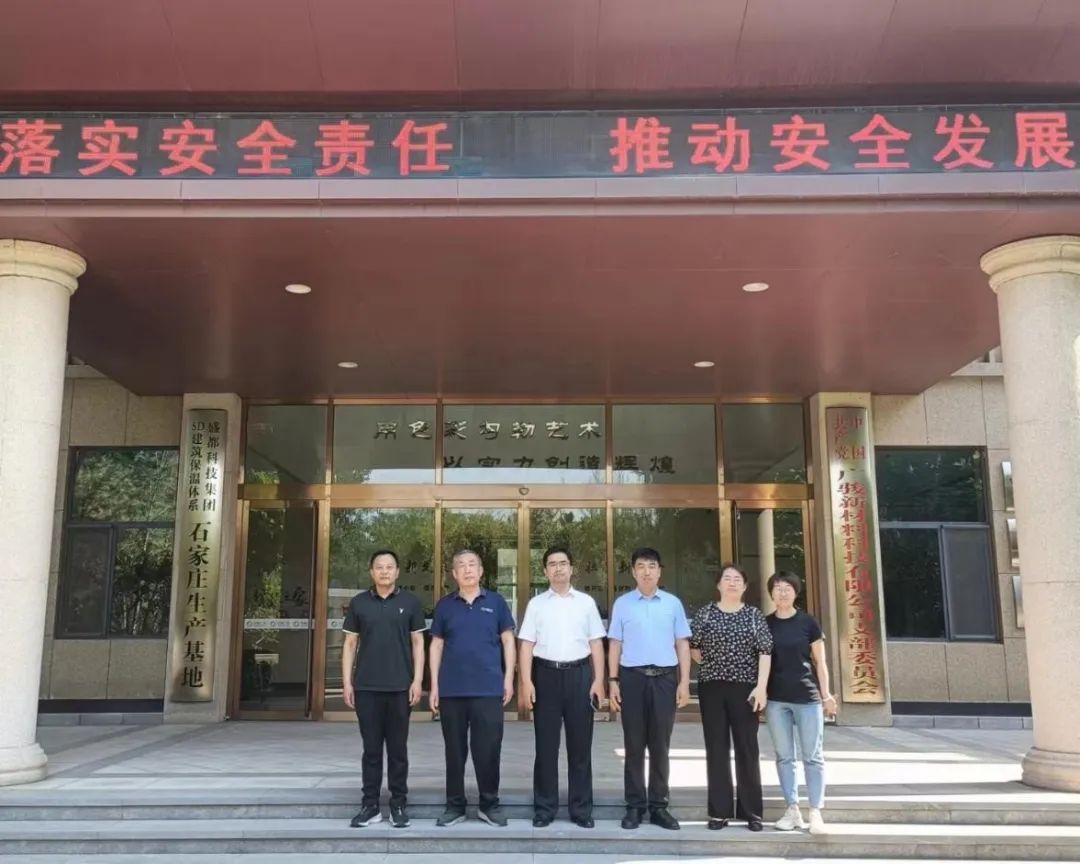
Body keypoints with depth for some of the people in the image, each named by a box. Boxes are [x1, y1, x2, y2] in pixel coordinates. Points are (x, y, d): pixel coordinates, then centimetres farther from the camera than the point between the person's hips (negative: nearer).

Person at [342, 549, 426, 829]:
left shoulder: (410, 602, 3)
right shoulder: (358, 603, 6)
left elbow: (418, 642, 3)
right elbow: (350, 644, 7)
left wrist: (417, 680, -5)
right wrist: (347, 682, 1)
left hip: (400, 687, -1)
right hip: (366, 687, 1)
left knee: (398, 749, 6)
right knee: (371, 749, 7)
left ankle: (398, 805, 15)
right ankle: (370, 806, 15)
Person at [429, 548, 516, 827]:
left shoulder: (495, 601, 4)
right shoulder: (445, 604, 7)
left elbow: (508, 640, 6)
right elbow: (436, 645, 8)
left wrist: (509, 678, -2)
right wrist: (434, 685, 3)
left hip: (489, 688, -1)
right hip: (452, 689, 1)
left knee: (488, 749, 2)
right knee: (455, 750, 8)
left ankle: (489, 804, 17)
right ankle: (455, 806, 19)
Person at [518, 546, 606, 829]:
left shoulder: (586, 602, 7)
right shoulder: (536, 603, 5)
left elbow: (596, 643, 7)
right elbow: (527, 645, 1)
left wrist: (598, 680, -1)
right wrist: (526, 682, -7)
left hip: (579, 673, 1)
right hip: (546, 674, 0)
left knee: (580, 744, 6)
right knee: (546, 745, 5)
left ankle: (581, 808, 16)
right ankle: (544, 808, 15)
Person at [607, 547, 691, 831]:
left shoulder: (673, 603, 6)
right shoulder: (622, 603, 4)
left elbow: (682, 644, 6)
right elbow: (615, 645, 5)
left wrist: (684, 682, 0)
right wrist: (613, 681, -1)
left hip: (665, 677, 1)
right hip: (633, 677, 0)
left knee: (660, 745, 7)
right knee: (634, 745, 5)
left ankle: (658, 806, 15)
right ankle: (635, 806, 12)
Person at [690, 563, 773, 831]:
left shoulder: (754, 614, 4)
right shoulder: (706, 612, 5)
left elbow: (765, 651, -3)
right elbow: (693, 647, 10)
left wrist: (761, 686, -11)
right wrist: (710, 665, 5)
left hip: (745, 688, -1)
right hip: (712, 687, 1)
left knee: (747, 748, 2)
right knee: (716, 748, 4)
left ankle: (751, 811, 11)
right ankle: (719, 810, 11)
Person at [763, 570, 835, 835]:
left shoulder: (808, 622, 0)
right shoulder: (765, 624, 5)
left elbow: (820, 661, 3)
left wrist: (826, 694, -2)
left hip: (807, 697, -2)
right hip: (776, 699, 2)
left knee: (813, 756, 0)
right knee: (784, 756, 7)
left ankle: (815, 811, 6)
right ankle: (792, 809, 15)